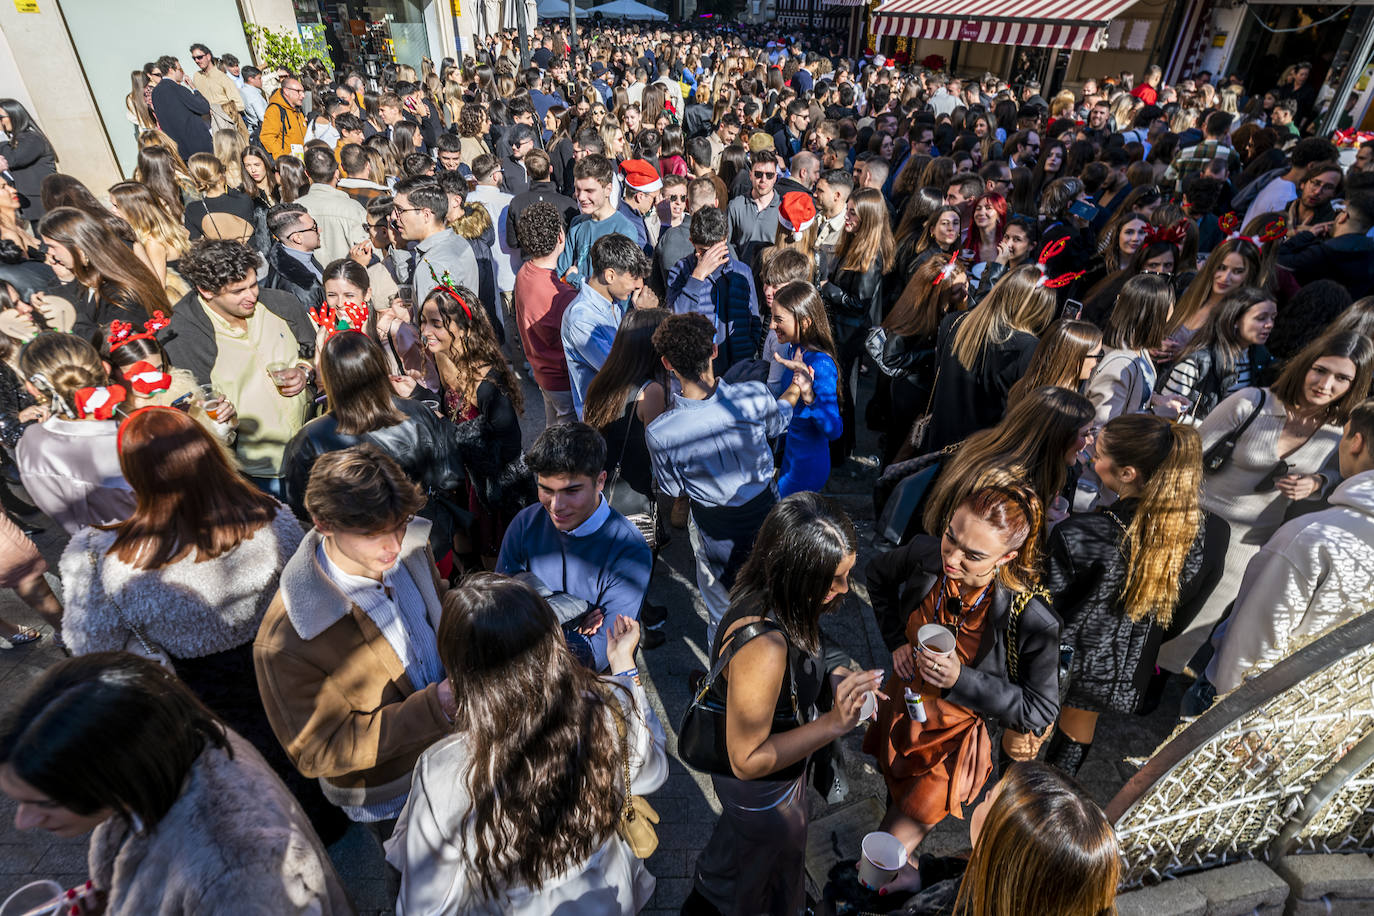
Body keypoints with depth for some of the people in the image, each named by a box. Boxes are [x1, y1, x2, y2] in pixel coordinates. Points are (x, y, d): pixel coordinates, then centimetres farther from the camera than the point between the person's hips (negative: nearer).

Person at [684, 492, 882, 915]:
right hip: (761, 789, -7)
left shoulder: (782, 603, -18)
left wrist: (836, 675, -14)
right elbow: (747, 760, -33)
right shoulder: (761, 646, -44)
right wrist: (834, 724, -39)